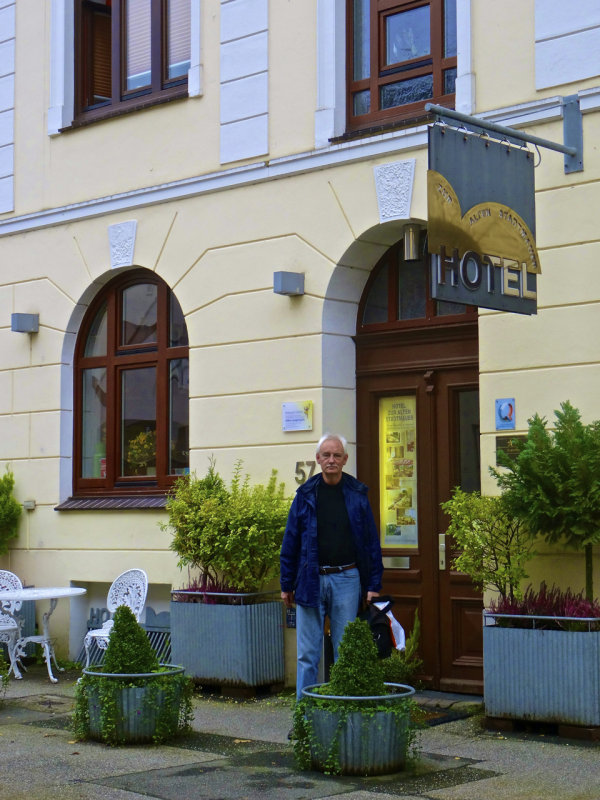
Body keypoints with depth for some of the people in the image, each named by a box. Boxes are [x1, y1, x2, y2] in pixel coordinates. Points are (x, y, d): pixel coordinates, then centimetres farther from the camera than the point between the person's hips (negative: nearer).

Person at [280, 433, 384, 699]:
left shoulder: (357, 494, 5)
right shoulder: (306, 495, 4)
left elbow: (371, 541, 6)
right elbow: (290, 542, 7)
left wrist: (374, 585, 1)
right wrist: (287, 585, 5)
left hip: (346, 580, 0)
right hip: (311, 580, 0)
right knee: (307, 654, 3)